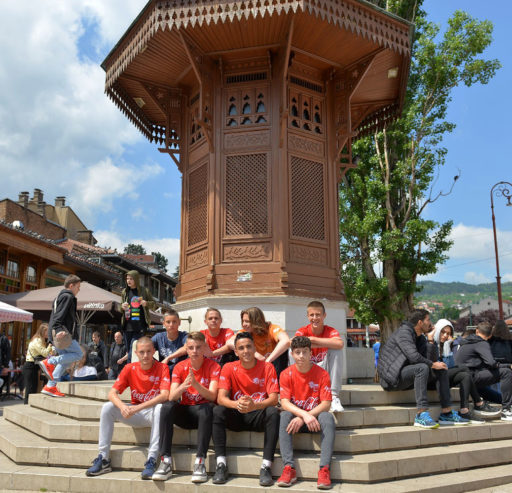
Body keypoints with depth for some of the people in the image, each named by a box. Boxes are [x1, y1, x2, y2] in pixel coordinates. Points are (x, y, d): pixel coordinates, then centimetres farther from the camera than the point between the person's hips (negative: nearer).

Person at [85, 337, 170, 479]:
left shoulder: (162, 368, -12)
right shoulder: (130, 369, -2)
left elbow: (164, 395, -25)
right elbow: (112, 393, -8)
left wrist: (138, 407, -33)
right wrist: (122, 406, -30)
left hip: (152, 413, -4)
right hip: (134, 414, 4)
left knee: (160, 407, -36)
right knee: (107, 407, -17)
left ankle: (152, 460, -35)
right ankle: (103, 458, -13)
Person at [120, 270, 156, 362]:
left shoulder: (144, 291, 3)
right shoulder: (124, 292, 13)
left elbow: (154, 304, 10)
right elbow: (120, 309, 20)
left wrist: (146, 303, -11)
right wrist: (122, 307, -3)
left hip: (139, 327, -4)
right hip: (127, 326, 4)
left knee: (132, 352, -11)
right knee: (128, 350, 8)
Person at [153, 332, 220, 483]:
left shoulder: (213, 367, -7)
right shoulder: (180, 367, -1)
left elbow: (212, 396, -19)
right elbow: (171, 397, -11)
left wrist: (196, 384, -37)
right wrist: (183, 386, -33)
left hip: (203, 413, -2)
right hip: (185, 412, 2)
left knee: (207, 408, -35)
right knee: (167, 406, -27)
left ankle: (200, 462, -33)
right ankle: (166, 461, -27)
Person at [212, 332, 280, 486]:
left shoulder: (267, 367, -5)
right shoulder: (229, 368, -2)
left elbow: (273, 398, -13)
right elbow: (221, 398, -11)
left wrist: (254, 405, -34)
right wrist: (236, 404, -34)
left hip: (258, 416, -1)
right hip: (236, 416, 1)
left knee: (273, 413, -32)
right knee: (218, 411, -27)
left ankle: (266, 467, -30)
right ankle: (221, 466, -25)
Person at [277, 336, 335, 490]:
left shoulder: (322, 374, -7)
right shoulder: (286, 374, -5)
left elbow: (326, 404, -14)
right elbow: (284, 403, -13)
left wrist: (303, 418, -25)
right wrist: (304, 414, -31)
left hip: (315, 419, -1)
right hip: (296, 416, 1)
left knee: (327, 417, -32)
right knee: (284, 416, -30)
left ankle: (324, 469, -37)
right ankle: (289, 468, -35)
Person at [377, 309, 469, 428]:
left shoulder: (421, 338, 17)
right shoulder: (404, 331, -14)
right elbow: (413, 356, -26)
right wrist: (433, 364, -17)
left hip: (407, 376, 10)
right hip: (393, 376, -10)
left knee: (441, 370, 0)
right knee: (422, 368, -34)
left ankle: (446, 413, -5)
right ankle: (421, 415, -37)